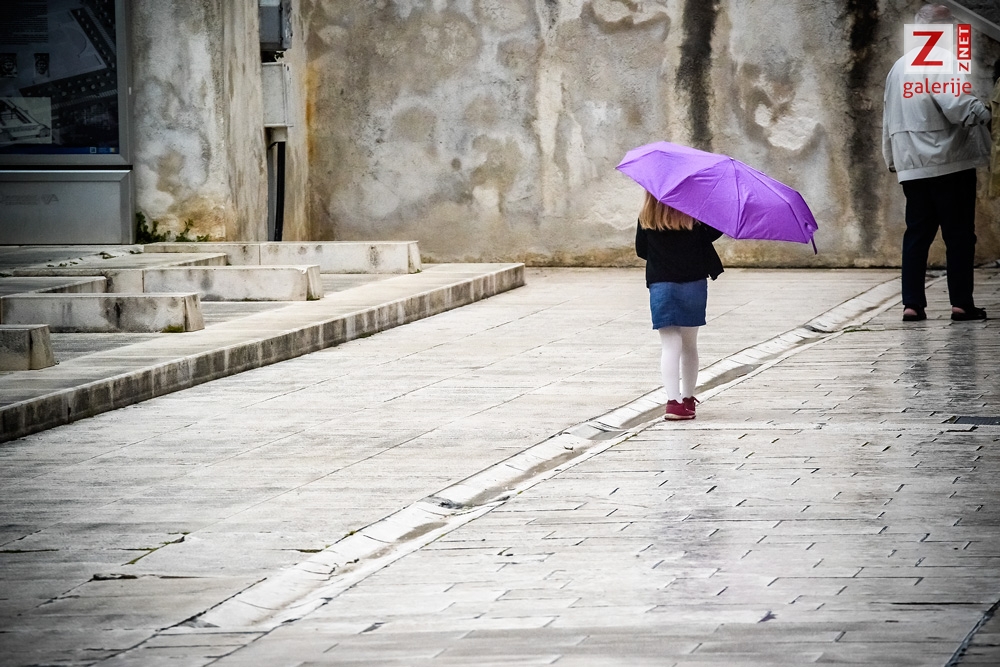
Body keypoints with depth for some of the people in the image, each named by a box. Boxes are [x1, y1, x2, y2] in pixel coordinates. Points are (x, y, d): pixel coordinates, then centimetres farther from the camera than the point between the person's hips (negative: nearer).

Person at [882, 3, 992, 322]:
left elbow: (889, 119, 21)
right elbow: (956, 104, -23)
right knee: (959, 234, 0)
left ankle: (912, 304, 3)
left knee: (917, 233, 8)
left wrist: (893, 159, 27)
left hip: (911, 167, 7)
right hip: (948, 164, -7)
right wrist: (982, 112, -4)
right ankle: (961, 302, -1)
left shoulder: (898, 67, 16)